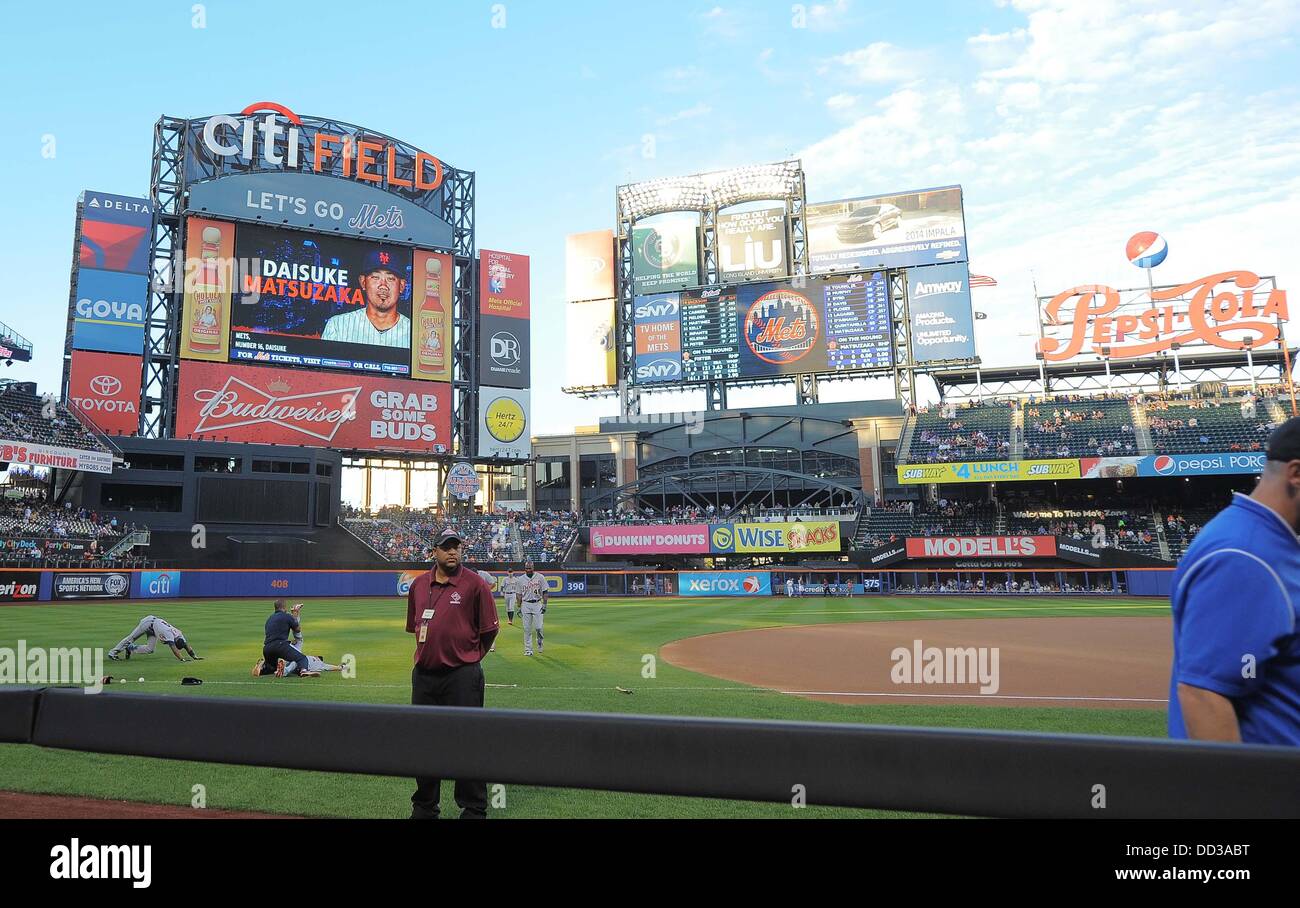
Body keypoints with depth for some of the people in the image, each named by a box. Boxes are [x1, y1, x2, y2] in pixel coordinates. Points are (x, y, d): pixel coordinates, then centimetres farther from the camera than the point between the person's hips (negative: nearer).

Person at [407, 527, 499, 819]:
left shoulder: (474, 584, -8)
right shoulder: (418, 584, 7)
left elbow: (489, 630, -3)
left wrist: (469, 657, 5)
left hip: (462, 677, -5)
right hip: (424, 675, 5)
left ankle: (474, 810, 16)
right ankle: (424, 808, 33)